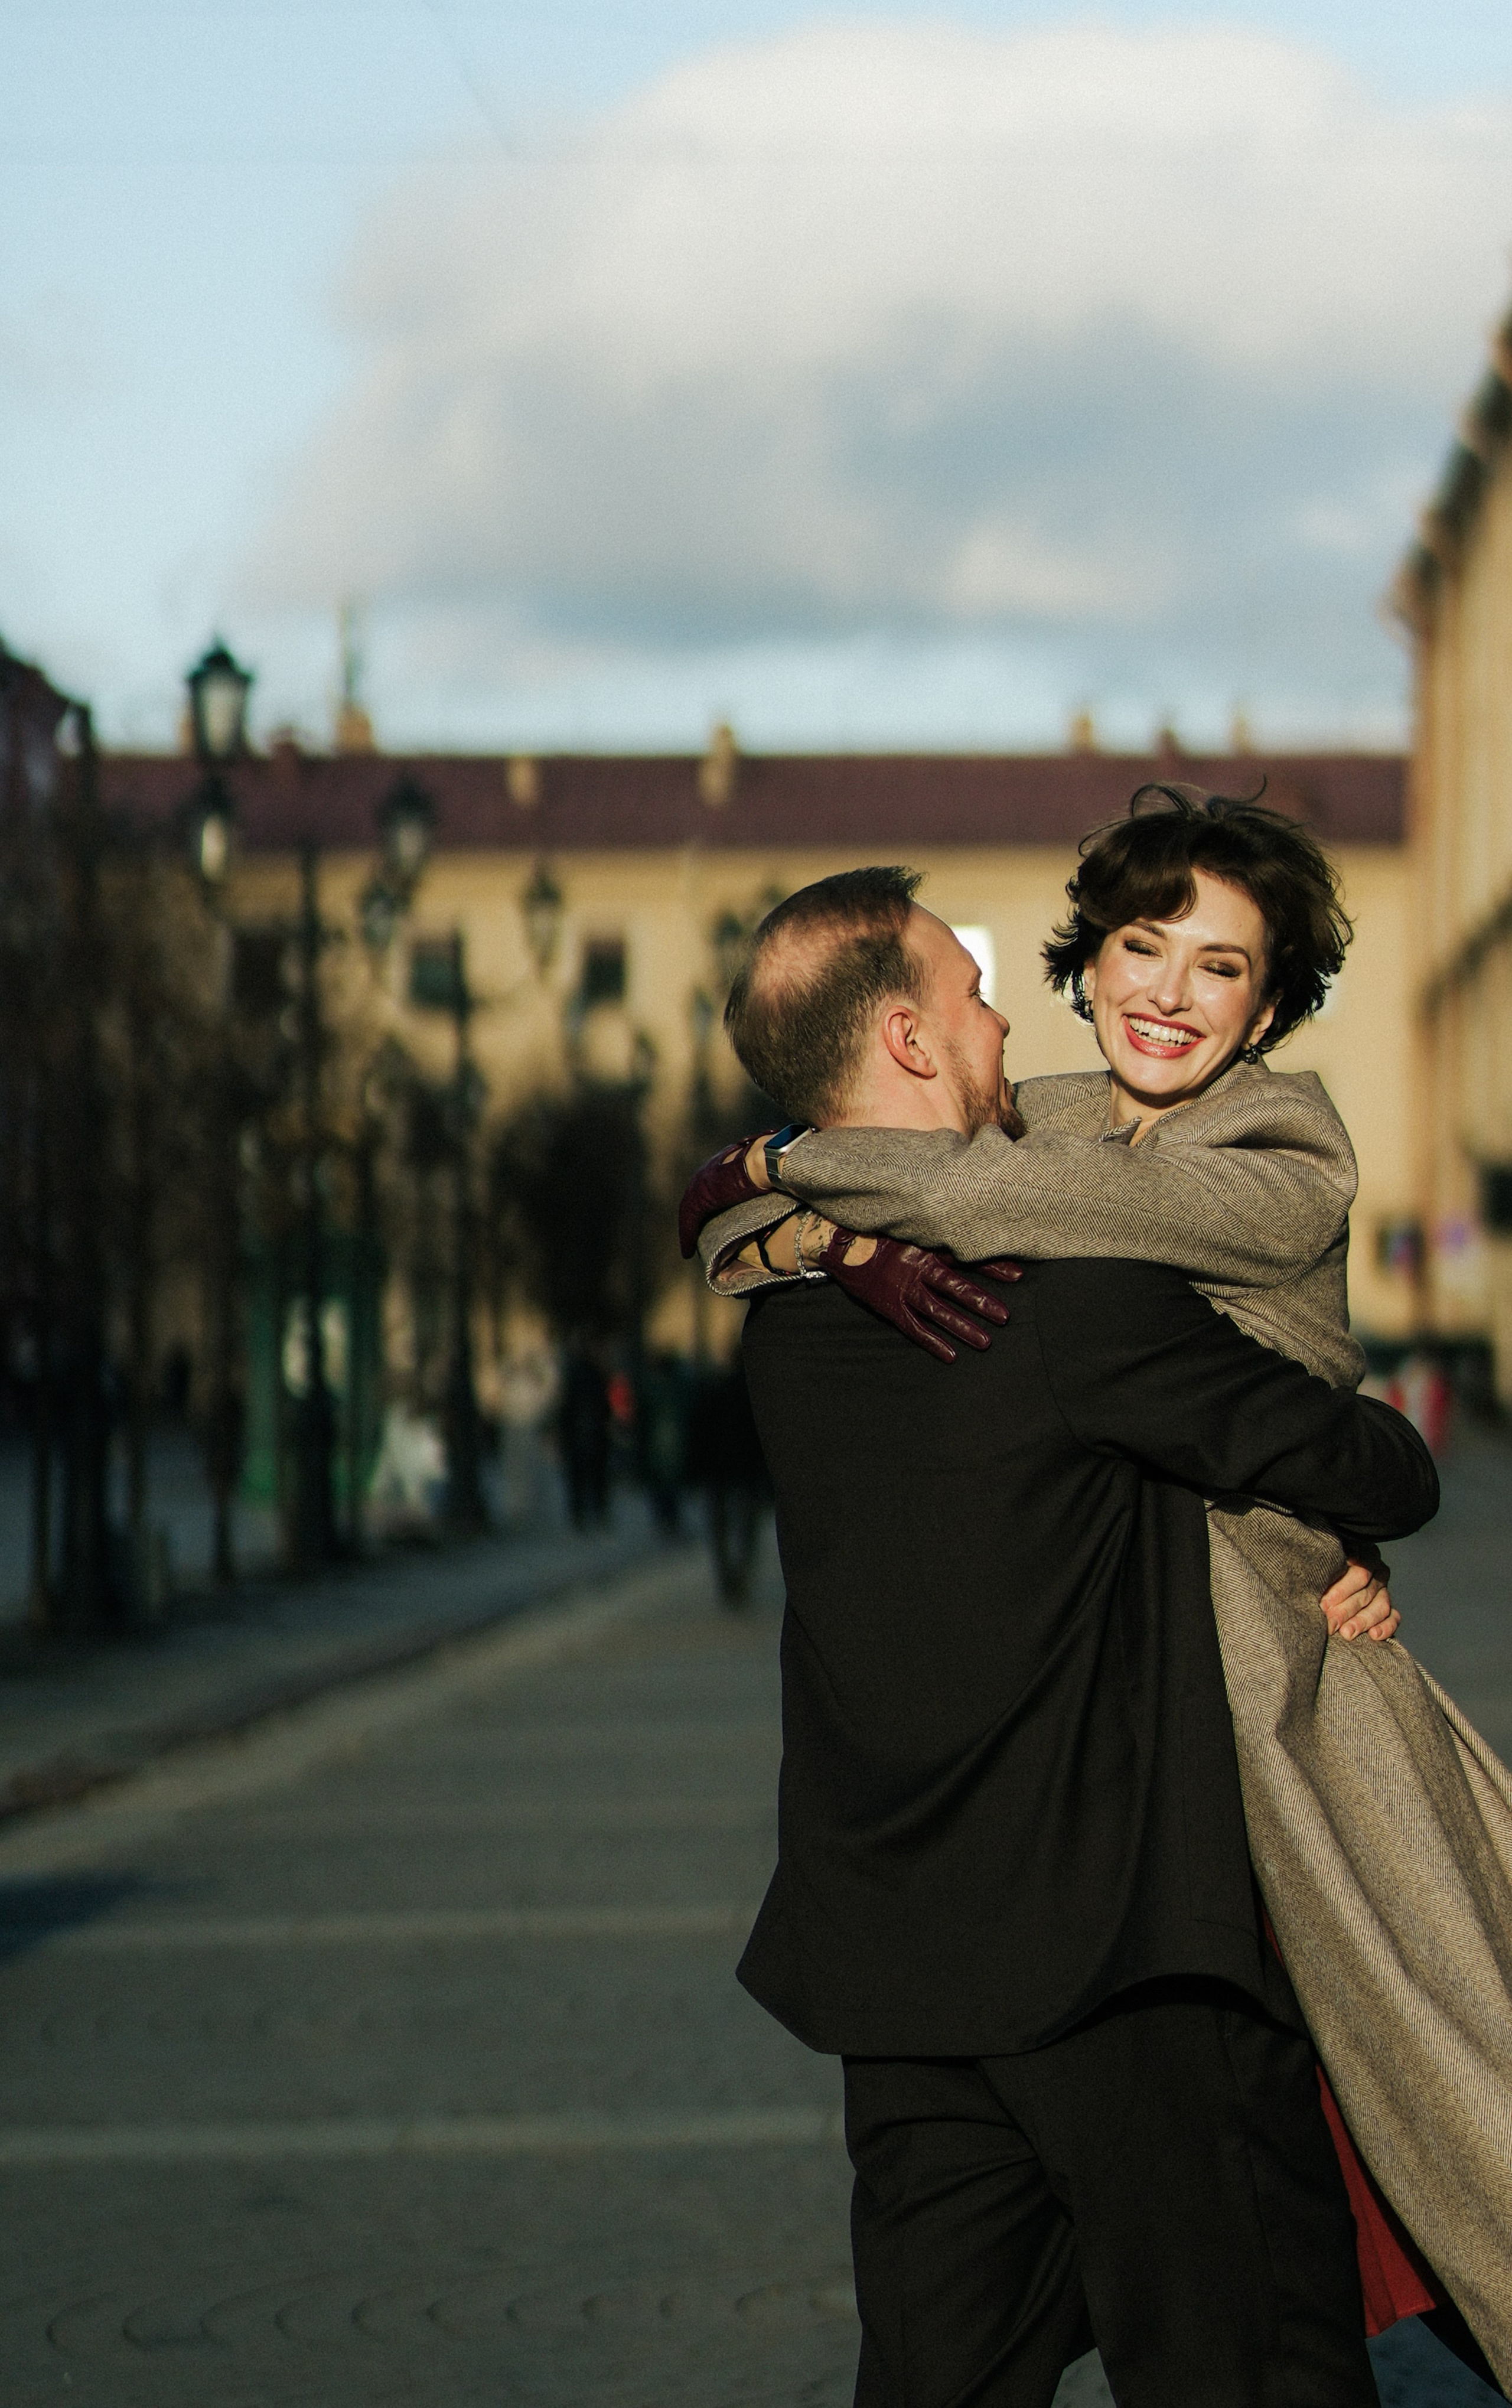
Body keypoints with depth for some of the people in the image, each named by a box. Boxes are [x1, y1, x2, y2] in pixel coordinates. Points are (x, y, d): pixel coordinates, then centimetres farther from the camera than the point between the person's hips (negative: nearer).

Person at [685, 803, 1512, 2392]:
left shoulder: (1288, 1165, -11)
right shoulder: (1043, 1123, 7)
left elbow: (1001, 1196, -25)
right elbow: (737, 1229, 3)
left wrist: (796, 1170, -12)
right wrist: (847, 1246, -20)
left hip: (1285, 1706, -5)